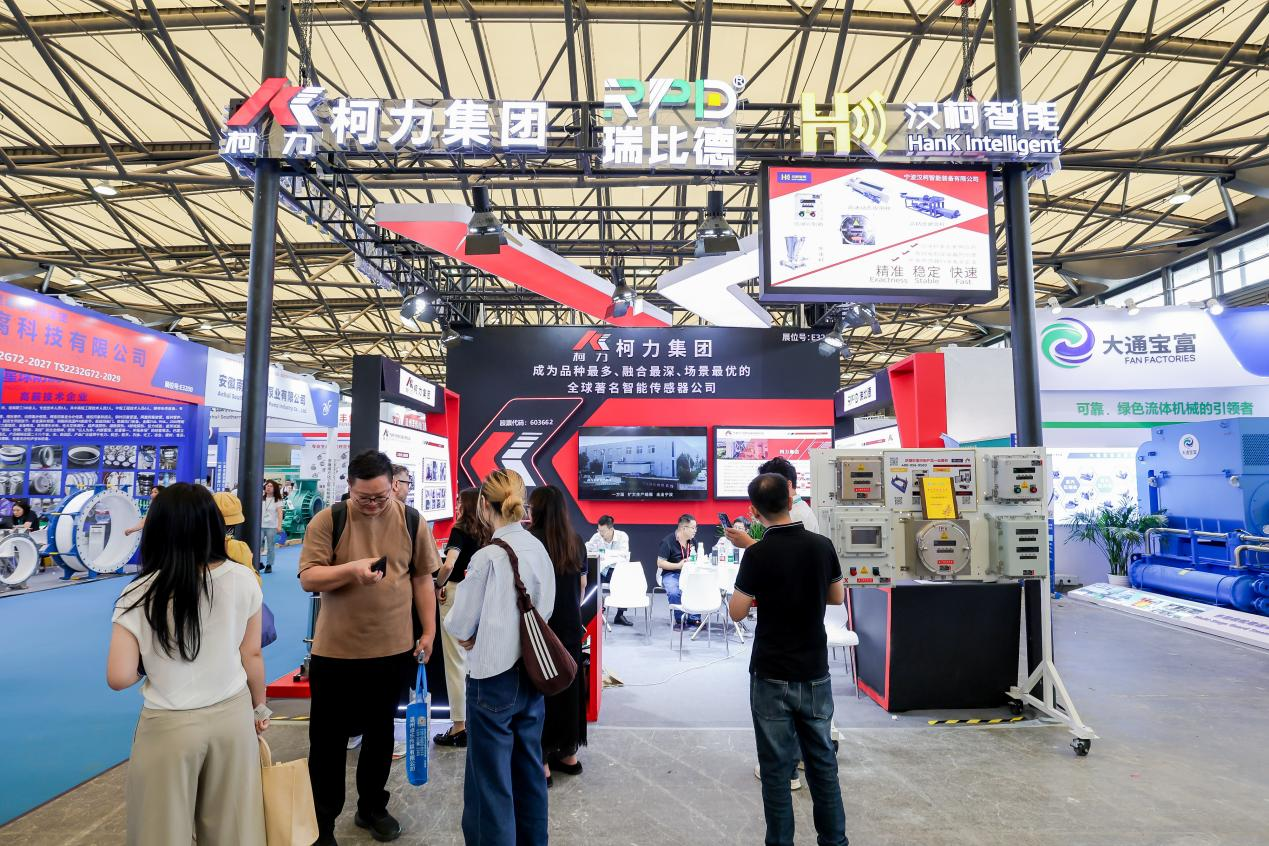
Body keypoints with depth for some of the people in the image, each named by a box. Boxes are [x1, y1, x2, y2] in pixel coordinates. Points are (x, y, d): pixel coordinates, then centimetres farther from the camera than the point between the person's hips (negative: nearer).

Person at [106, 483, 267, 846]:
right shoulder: (242, 581, -10)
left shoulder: (139, 595, -14)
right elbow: (252, 655, -2)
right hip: (232, 716, 2)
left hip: (169, 727, -2)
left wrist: (149, 665, 7)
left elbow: (119, 677, -15)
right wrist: (260, 708, 13)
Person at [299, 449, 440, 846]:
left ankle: (372, 808, 39)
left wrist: (429, 631, 3)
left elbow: (422, 578, 4)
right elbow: (308, 578, -12)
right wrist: (352, 569, -30)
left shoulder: (411, 521, -3)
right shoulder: (327, 521, -10)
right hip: (335, 651, -2)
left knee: (380, 732, 19)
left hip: (394, 649, 2)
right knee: (328, 739, 11)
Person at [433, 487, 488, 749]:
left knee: (456, 662, 2)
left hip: (457, 594, -6)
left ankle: (459, 726, 8)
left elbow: (448, 565, -26)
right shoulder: (487, 533, 6)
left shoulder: (460, 530, -12)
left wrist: (439, 585, -10)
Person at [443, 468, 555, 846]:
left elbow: (460, 625, -12)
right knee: (529, 770, 20)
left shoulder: (488, 557, -18)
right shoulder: (540, 550, 1)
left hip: (495, 676, -7)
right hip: (531, 673, 7)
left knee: (491, 778, 7)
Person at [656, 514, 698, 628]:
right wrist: (678, 566, -20)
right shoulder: (667, 541, -10)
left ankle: (694, 619, -5)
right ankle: (679, 620, -11)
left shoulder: (692, 541, 10)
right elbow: (660, 563, -11)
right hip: (671, 574, -5)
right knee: (674, 592, -36)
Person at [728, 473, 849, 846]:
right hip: (815, 672, 4)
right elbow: (837, 597, 10)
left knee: (776, 765, 8)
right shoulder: (822, 545, -4)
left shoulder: (758, 554, -17)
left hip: (772, 675, -4)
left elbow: (736, 613, -9)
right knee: (822, 759, 18)